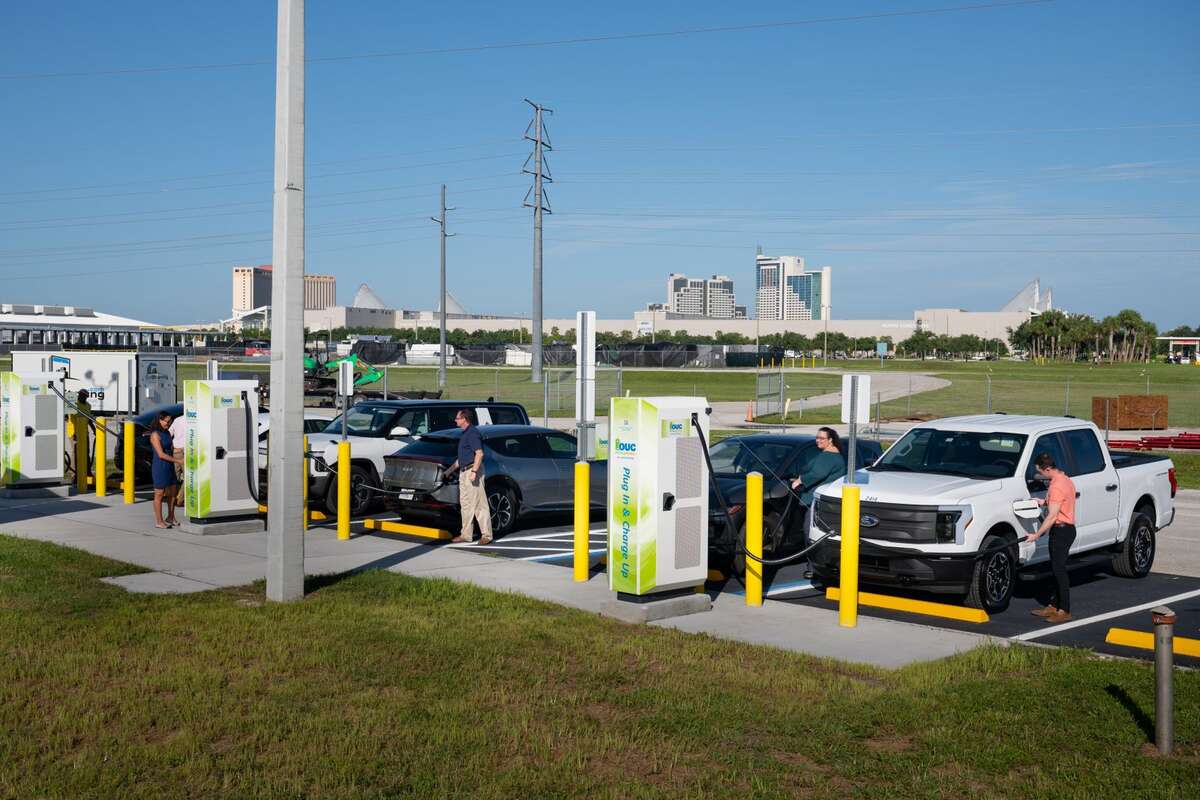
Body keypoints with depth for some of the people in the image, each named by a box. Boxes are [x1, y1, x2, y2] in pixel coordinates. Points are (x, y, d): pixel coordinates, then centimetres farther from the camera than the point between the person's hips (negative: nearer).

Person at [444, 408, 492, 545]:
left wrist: (474, 471, -26)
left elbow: (479, 453, -21)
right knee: (465, 505, 11)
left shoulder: (473, 432, -13)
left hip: (472, 471, -10)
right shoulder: (464, 434, 18)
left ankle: (486, 535, -5)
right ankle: (466, 535, 16)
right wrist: (450, 470, 26)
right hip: (463, 472, 10)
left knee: (479, 504, -8)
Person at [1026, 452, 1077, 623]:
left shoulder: (1057, 486, -21)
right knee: (1056, 569, 14)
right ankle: (1055, 606, 22)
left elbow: (1052, 516, -23)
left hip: (1062, 530, -11)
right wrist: (1045, 502, 14)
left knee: (1059, 569, -8)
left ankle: (1064, 611, -5)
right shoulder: (1064, 479, 11)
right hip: (1064, 528, 11)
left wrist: (1036, 535, -19)